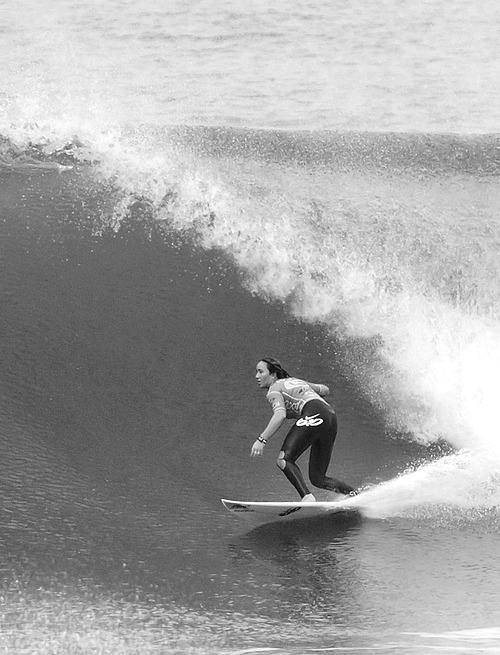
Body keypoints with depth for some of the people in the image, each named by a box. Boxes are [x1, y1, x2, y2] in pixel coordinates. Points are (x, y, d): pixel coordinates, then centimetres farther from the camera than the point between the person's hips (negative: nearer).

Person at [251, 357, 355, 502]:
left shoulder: (274, 388, 8)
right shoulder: (296, 381, 31)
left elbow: (280, 415, -11)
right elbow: (325, 390, 42)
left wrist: (261, 440, -17)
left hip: (313, 416, -8)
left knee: (283, 460, -15)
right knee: (317, 479, 11)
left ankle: (307, 497, -32)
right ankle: (354, 494, -6)